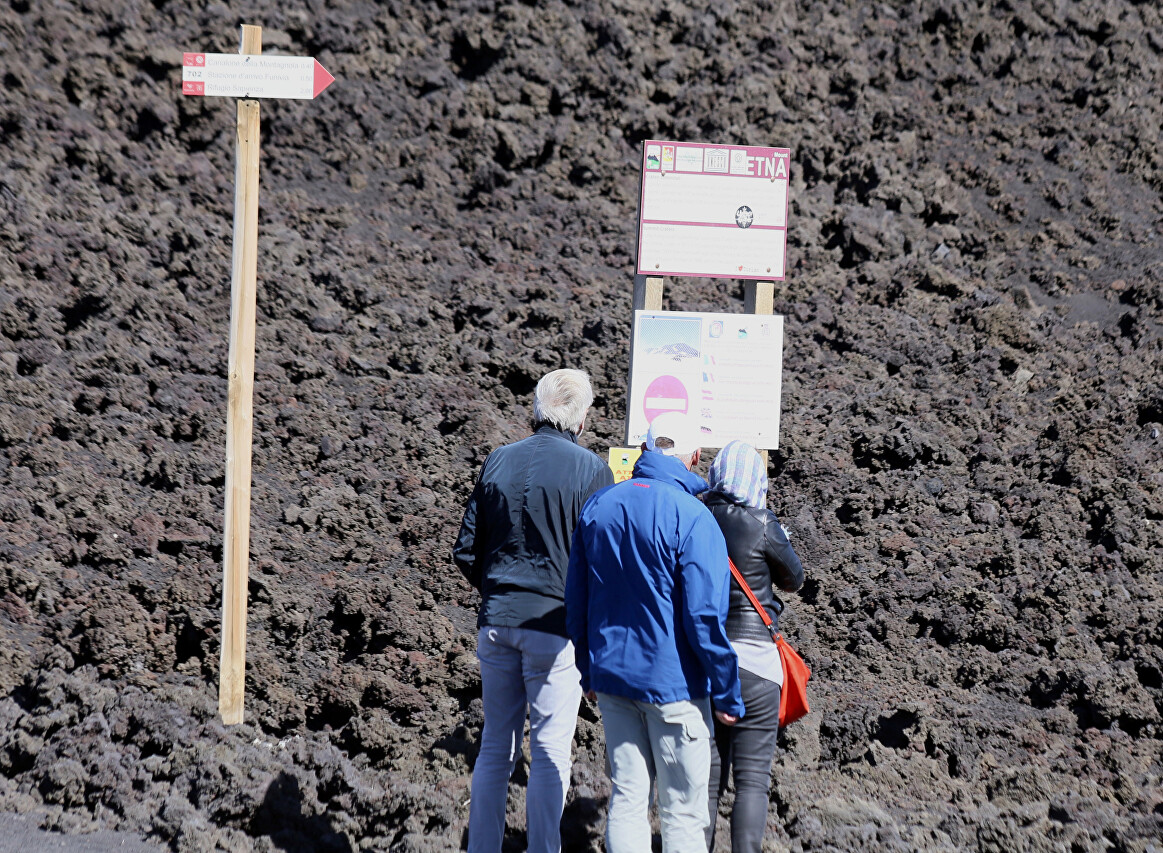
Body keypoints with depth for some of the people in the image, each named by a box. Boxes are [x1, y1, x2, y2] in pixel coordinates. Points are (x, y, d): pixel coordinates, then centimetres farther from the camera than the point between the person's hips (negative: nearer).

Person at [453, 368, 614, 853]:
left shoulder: (497, 462, 6)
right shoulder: (590, 469, -8)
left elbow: (466, 552, 9)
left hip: (495, 622, 5)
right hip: (554, 625, -5)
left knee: (495, 746, 12)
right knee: (550, 751, 2)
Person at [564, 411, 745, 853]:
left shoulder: (597, 506, 5)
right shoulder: (692, 518, -15)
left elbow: (575, 600, 12)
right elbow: (705, 617, -17)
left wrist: (589, 669, 22)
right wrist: (727, 694, -8)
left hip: (611, 676, 6)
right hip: (672, 682, -6)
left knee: (626, 797, 10)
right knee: (683, 813, 1)